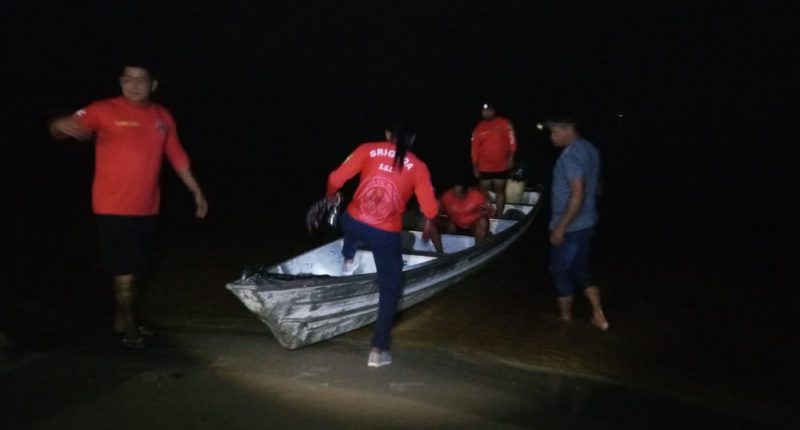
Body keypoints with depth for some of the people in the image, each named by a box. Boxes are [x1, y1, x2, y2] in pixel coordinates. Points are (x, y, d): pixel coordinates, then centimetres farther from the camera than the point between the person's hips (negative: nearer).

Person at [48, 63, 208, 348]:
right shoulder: (104, 111, -8)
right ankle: (129, 328, 11)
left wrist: (196, 192, 13)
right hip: (114, 208, -5)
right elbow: (62, 129, -13)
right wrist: (60, 125, -37)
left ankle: (121, 320, 29)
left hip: (147, 209, 5)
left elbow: (177, 157, 13)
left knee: (133, 269, 14)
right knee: (124, 271, -3)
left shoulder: (162, 116, 7)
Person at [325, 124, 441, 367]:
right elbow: (430, 208, 3)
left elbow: (336, 178, 1)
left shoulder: (367, 149, 1)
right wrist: (430, 226, 25)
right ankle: (378, 350, 11)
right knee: (390, 289, 11)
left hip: (354, 223, 2)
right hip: (386, 235, -2)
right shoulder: (418, 167, -1)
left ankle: (348, 261, 54)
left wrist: (331, 195, 24)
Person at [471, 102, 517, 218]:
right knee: (484, 191, 4)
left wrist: (511, 158, -9)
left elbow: (512, 141, -3)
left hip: (501, 166, -1)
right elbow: (475, 149, 3)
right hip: (484, 167, 1)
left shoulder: (504, 123, -3)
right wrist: (475, 166, 1)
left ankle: (499, 216, 12)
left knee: (500, 190, 7)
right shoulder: (479, 128, 2)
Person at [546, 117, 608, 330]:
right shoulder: (589, 149, 8)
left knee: (560, 271, 7)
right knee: (580, 269, 19)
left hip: (570, 227, -9)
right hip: (586, 222, 9)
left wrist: (560, 226, -22)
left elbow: (577, 195, -27)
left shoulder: (570, 156, -22)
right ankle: (599, 316, 21)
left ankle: (565, 319, 20)